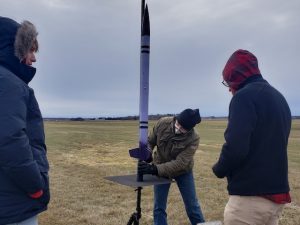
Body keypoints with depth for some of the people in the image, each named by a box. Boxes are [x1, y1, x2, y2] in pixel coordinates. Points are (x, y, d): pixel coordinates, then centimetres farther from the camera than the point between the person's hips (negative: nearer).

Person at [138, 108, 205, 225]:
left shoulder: (193, 139, -30)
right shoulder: (162, 123, -22)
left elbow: (180, 163, -35)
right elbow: (150, 141, -5)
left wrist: (154, 169, -44)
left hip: (183, 171, -2)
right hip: (160, 169, 2)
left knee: (192, 205, 10)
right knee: (159, 207, 5)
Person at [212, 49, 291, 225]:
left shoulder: (244, 96, -14)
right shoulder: (279, 98, 14)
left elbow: (235, 147, -23)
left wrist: (219, 170, -4)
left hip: (250, 196, -8)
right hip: (277, 194, 9)